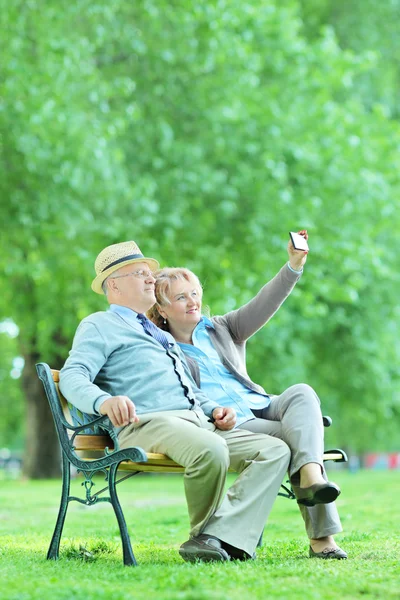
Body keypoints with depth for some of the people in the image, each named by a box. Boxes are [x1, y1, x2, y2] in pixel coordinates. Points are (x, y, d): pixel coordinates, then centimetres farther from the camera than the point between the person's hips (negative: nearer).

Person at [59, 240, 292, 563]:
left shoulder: (161, 334, 37)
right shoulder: (99, 325, 11)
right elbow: (73, 377, -7)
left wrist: (214, 409, 15)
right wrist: (104, 401, -30)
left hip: (198, 421, 9)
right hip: (147, 424, -8)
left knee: (276, 450, -12)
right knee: (211, 449, -38)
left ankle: (221, 537, -27)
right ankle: (203, 536, -13)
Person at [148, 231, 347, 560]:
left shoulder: (220, 329, 24)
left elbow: (262, 306, 9)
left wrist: (294, 265, -6)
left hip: (261, 407, 5)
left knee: (302, 393, -27)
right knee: (295, 436, -27)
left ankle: (310, 477, -53)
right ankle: (320, 537, -33)